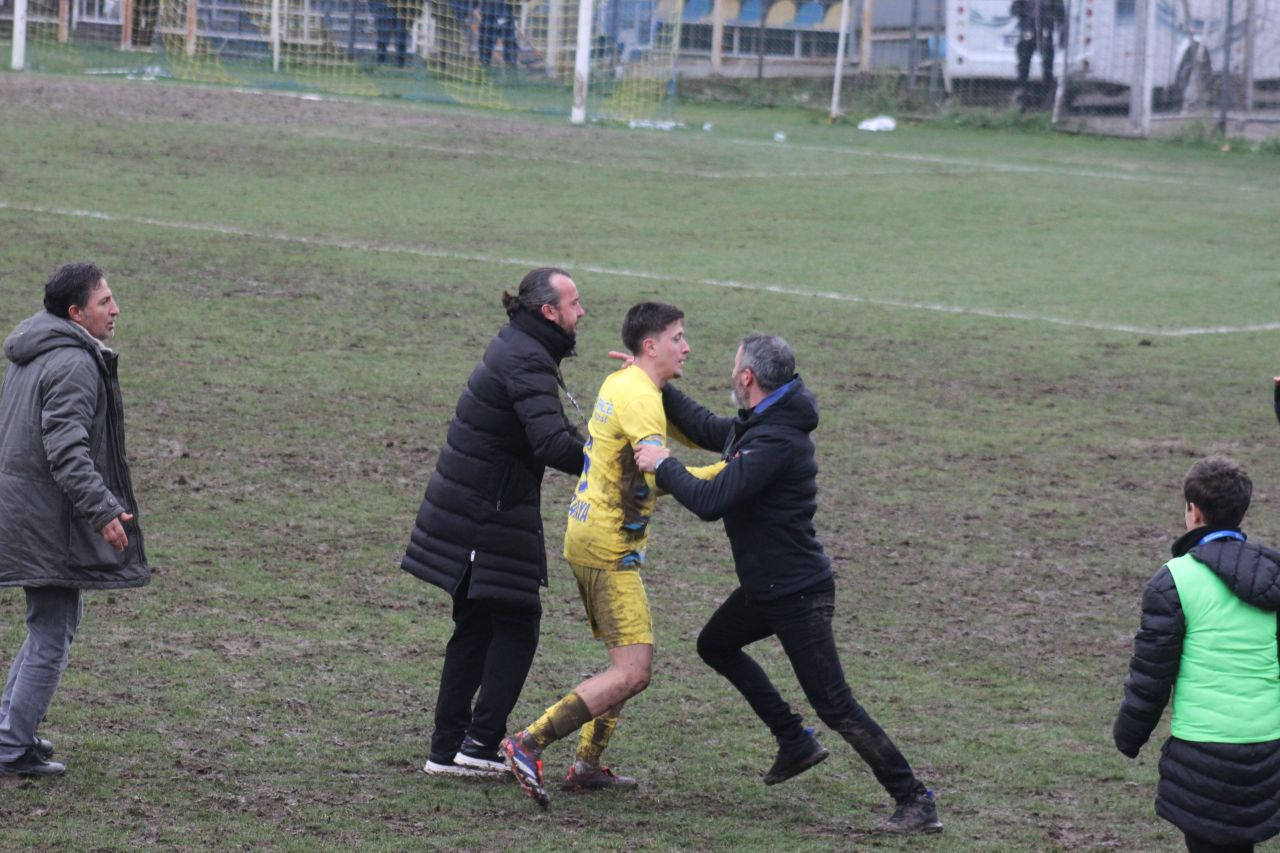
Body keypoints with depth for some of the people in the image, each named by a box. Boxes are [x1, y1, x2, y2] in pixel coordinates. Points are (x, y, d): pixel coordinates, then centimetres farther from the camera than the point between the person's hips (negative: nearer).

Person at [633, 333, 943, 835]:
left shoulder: (775, 441, -27)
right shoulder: (759, 424, 5)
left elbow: (711, 501, -31)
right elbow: (708, 430, 25)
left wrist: (662, 465, -16)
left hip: (799, 595, -11)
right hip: (768, 586, 11)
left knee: (834, 706, -9)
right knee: (715, 645, 27)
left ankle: (915, 802, -5)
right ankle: (795, 744, 29)